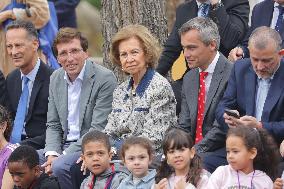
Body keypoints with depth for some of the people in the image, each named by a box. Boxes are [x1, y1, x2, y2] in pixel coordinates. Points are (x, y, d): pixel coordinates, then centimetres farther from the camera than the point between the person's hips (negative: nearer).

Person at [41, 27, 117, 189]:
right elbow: (53, 125, 13)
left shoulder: (105, 78, -14)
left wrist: (62, 157, -20)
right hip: (64, 146, 6)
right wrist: (52, 154, -8)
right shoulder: (56, 79, 9)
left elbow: (98, 129, -17)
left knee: (60, 167, -32)